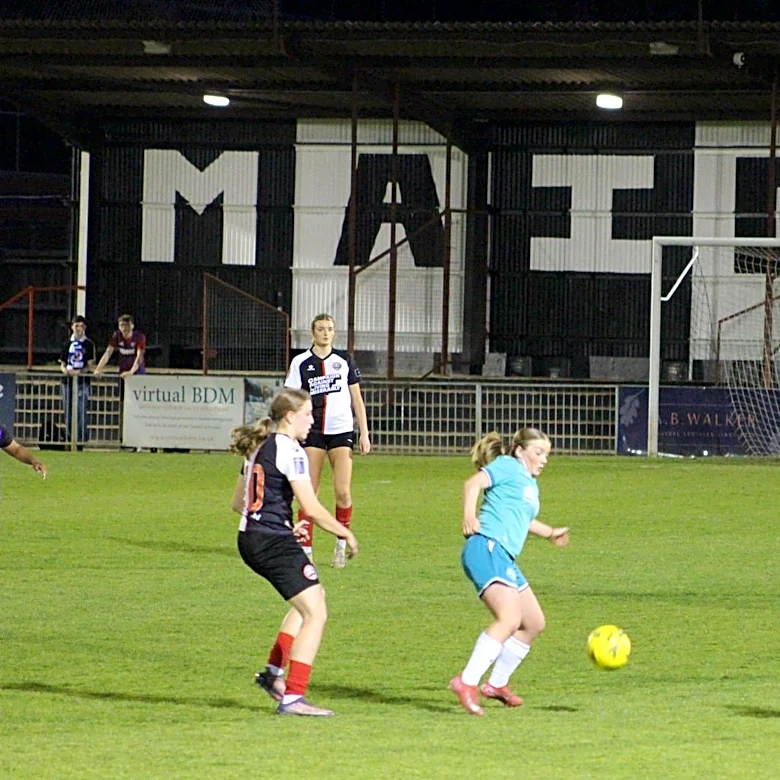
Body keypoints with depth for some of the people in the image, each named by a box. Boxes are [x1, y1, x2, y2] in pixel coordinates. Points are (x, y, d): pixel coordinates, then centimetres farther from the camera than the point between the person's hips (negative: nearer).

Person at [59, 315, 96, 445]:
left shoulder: (89, 344, 4)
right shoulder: (67, 344, 15)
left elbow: (90, 365, 0)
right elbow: (62, 364, 16)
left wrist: (80, 372, -18)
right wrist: (65, 370, -8)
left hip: (83, 381, -4)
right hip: (67, 381, 4)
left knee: (81, 410, -13)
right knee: (68, 411, 7)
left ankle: (82, 438, -13)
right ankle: (68, 438, 14)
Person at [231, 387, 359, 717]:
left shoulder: (258, 448, 15)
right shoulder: (289, 450, -13)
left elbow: (238, 502, 23)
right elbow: (311, 507, -18)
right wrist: (345, 533, -5)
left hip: (250, 540, 10)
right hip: (274, 542, -10)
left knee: (313, 595, 28)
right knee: (315, 614, -9)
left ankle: (273, 672, 26)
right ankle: (292, 697, -14)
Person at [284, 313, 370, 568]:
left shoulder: (344, 360, 8)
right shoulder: (301, 362, 4)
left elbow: (357, 399, 11)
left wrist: (364, 433, 6)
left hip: (341, 430, 0)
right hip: (312, 432, 0)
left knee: (343, 492, -9)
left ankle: (342, 543, 9)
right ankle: (305, 547, 0)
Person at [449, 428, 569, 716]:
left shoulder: (531, 485, 28)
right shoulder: (509, 466, 1)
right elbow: (474, 483, -14)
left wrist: (549, 533, 55)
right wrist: (469, 514, -30)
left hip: (504, 559, 10)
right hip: (487, 548, -10)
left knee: (534, 623, 15)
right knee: (509, 618, -26)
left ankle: (497, 684, 26)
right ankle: (467, 682, -31)